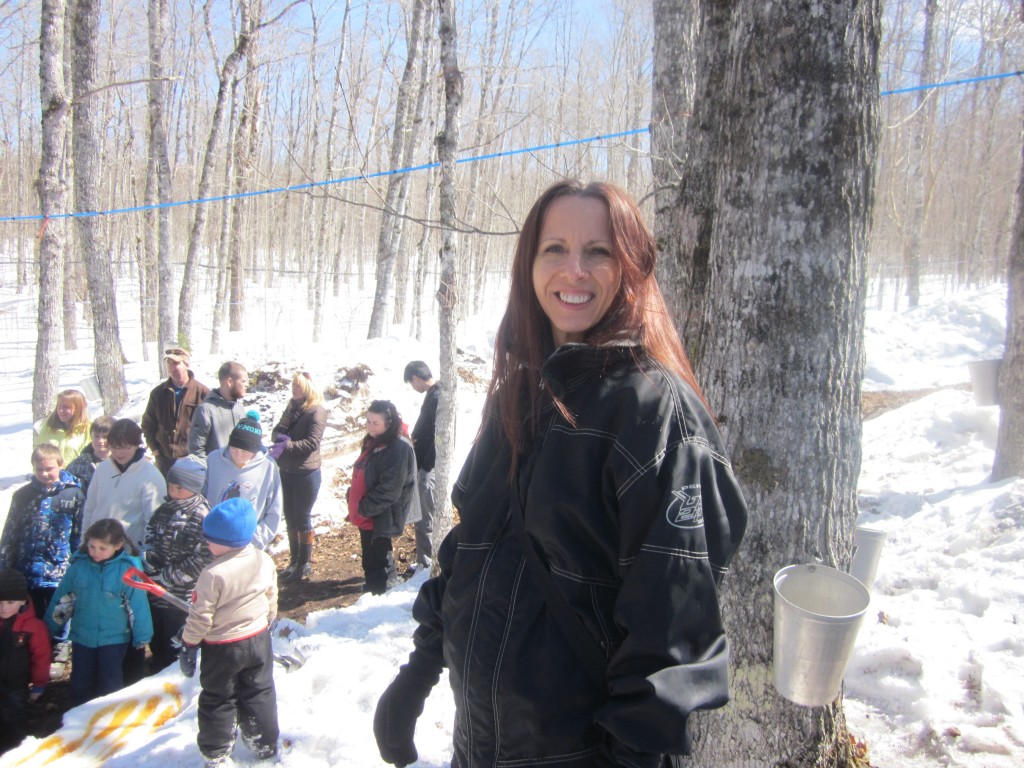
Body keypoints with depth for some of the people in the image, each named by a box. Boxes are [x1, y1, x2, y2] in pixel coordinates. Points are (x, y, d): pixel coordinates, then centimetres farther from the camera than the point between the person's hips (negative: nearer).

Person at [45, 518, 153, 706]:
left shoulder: (128, 569, -16)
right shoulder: (79, 566, -7)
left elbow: (138, 605, -11)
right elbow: (62, 599, 5)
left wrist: (141, 638, -7)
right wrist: (49, 628, 12)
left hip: (114, 639, -3)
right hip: (81, 637, 3)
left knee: (111, 686, 6)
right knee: (80, 685, 16)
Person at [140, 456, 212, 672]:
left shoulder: (203, 517, -18)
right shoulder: (164, 510, 4)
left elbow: (201, 561, -21)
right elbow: (148, 539, 13)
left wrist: (165, 577, -16)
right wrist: (149, 559, -8)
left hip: (182, 600, -6)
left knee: (175, 654, 9)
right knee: (157, 648, 23)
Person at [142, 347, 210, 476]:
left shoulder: (202, 392, -7)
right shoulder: (158, 393, 5)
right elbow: (147, 423, 13)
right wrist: (155, 449, 4)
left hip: (192, 457, -3)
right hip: (164, 458, 4)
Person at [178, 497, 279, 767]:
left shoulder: (213, 574, -26)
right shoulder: (265, 562, -8)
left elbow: (200, 617, -19)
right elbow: (271, 601, 5)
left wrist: (188, 646, -6)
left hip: (222, 648, -5)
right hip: (258, 639, 5)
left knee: (217, 700, 14)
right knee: (259, 693, 21)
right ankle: (265, 745, 32)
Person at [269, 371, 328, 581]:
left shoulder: (317, 411, -13)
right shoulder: (292, 407, 9)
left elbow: (312, 443, -21)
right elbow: (276, 431, 8)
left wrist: (286, 446, -29)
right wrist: (281, 437, -15)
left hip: (306, 473, -7)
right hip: (286, 471, 7)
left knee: (302, 519, 2)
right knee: (290, 517, 14)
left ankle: (305, 564, 16)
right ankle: (294, 561, 27)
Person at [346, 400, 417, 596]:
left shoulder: (399, 449, -21)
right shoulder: (373, 442, 9)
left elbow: (389, 490, -24)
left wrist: (364, 508, -19)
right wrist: (352, 496, 10)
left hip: (380, 517, -9)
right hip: (365, 514, 9)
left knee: (377, 559, 1)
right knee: (370, 558, 18)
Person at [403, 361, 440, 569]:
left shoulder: (436, 397, -20)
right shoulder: (433, 395, 11)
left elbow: (438, 438, -23)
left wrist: (425, 469, -21)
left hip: (429, 468, -10)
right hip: (424, 465, 10)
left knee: (425, 518, -1)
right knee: (422, 516, 16)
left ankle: (426, 562, 9)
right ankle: (424, 561, 26)